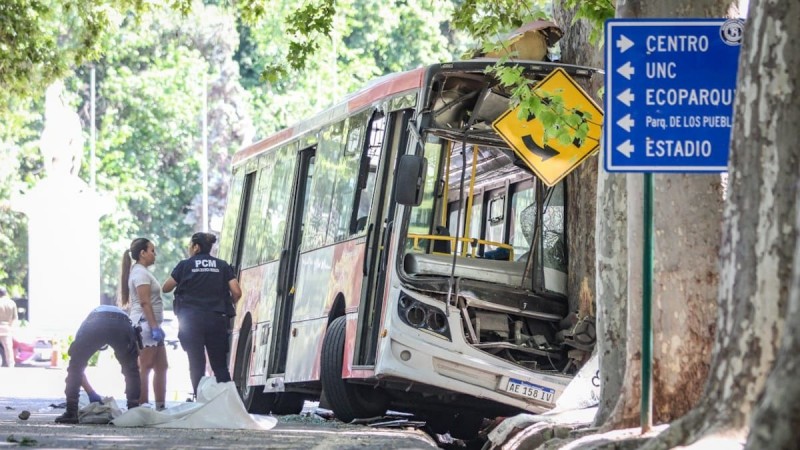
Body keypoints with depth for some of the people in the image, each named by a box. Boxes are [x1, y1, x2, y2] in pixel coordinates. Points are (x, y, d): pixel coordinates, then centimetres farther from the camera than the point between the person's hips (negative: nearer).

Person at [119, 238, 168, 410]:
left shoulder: (141, 271, 20)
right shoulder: (140, 273, -10)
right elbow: (145, 302, -19)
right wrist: (154, 326, -23)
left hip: (150, 326, 11)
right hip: (145, 324, -11)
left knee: (161, 367, 10)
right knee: (144, 367, -11)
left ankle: (160, 406, 12)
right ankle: (142, 407, -13)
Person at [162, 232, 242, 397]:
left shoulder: (185, 265, 1)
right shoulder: (222, 266, 6)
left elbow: (165, 288, 7)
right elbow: (236, 292, -1)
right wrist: (228, 305, 19)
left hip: (192, 321, -2)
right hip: (217, 320, 2)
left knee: (196, 365, 1)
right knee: (220, 366, 7)